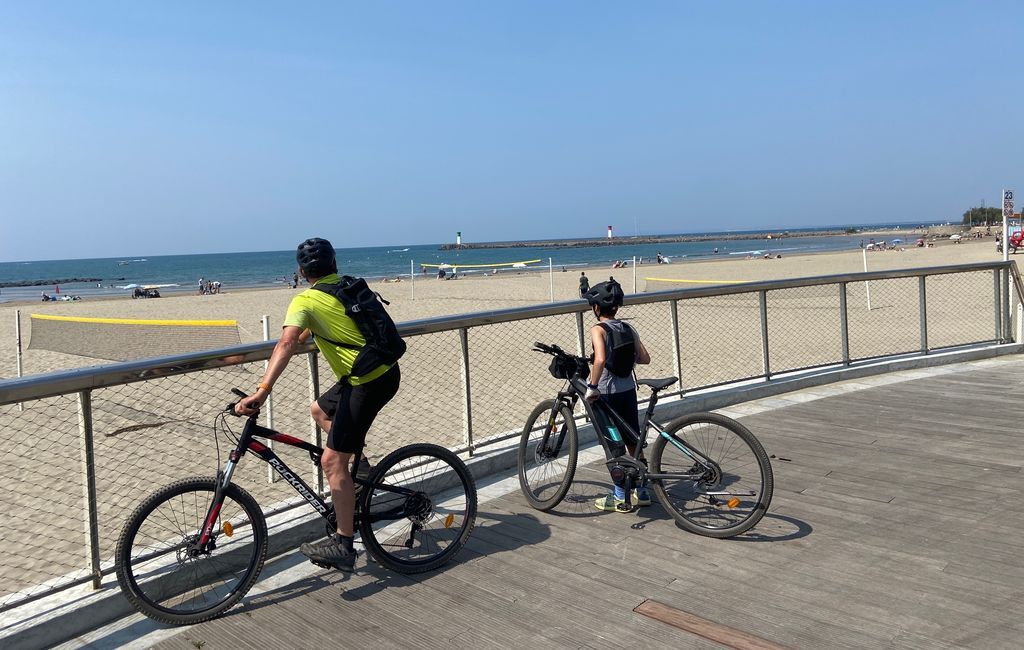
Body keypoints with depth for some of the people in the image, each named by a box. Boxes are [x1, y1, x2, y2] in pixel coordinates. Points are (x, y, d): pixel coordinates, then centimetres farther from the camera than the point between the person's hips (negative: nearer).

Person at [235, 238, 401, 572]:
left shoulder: (305, 301, -9)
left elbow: (287, 343, -25)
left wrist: (262, 390, -33)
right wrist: (300, 339, 36)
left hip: (367, 383, -8)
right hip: (387, 371, 8)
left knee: (332, 460, -5)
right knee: (320, 410, 28)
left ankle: (342, 545, -1)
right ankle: (358, 462, 30)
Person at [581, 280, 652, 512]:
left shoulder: (598, 330, -15)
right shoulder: (628, 328, 4)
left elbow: (600, 359, -31)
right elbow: (645, 358, 4)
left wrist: (592, 386, -22)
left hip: (608, 393, -6)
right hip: (629, 390, 6)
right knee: (633, 441, 16)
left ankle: (620, 497, 13)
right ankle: (642, 491, 25)